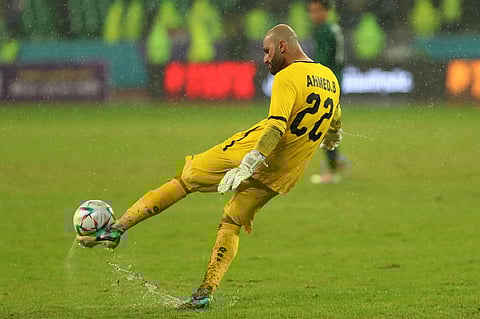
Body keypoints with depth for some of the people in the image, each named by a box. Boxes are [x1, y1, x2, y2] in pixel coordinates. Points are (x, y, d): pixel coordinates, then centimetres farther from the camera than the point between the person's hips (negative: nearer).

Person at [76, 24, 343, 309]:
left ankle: (117, 229, 3)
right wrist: (330, 141, 53)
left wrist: (248, 164, -35)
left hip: (251, 153, -7)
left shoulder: (287, 77, -13)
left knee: (184, 179, 8)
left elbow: (276, 125, -27)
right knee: (232, 224, 18)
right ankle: (205, 293, 5)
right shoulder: (331, 79, 11)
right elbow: (336, 127, 31)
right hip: (280, 177, 7)